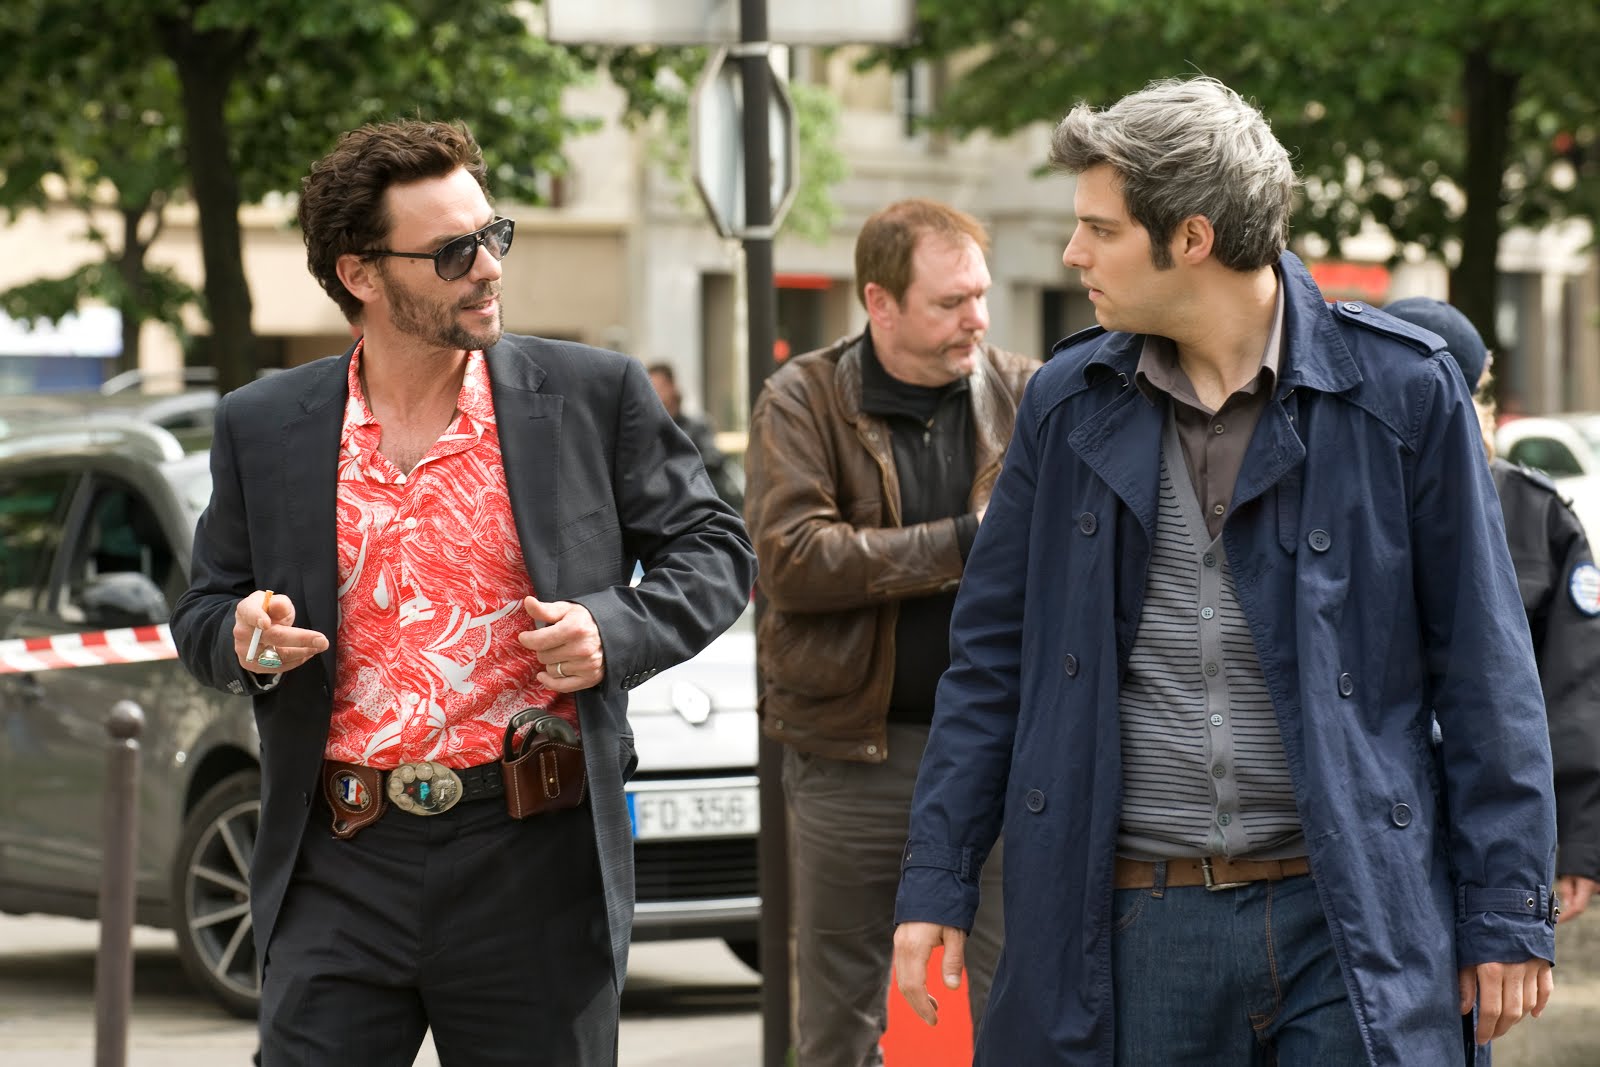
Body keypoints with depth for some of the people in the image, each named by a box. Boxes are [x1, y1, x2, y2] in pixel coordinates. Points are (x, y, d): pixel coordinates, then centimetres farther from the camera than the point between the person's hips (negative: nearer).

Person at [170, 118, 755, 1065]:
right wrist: (241, 639, -7)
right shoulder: (262, 428, 7)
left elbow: (714, 549, 9)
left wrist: (616, 633, -9)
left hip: (535, 873, -1)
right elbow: (208, 607, 16)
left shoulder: (594, 396, 3)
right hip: (342, 872, 1)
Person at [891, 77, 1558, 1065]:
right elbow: (992, 654, 13)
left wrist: (1508, 910, -2)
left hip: (1350, 923, -3)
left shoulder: (1399, 390, -3)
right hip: (1134, 929, 3)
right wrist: (937, 878, 8)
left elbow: (1485, 666, 0)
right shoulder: (1069, 405, 7)